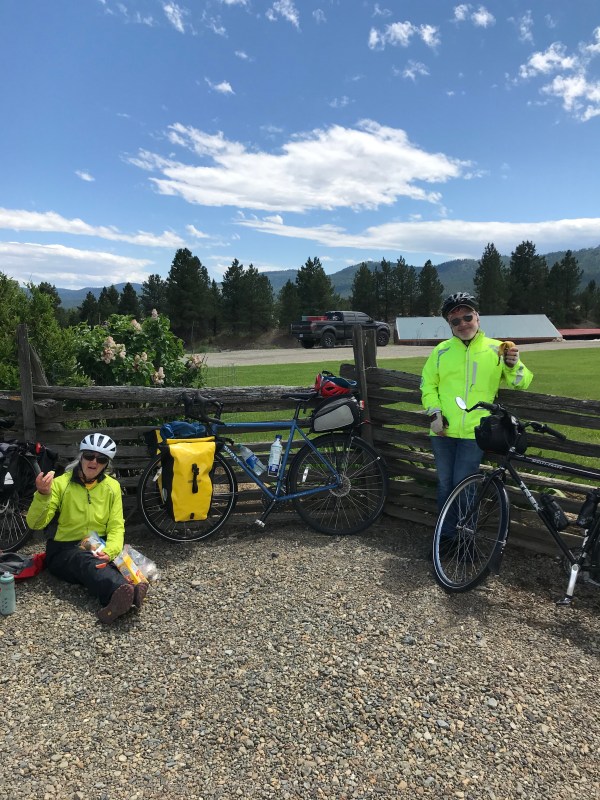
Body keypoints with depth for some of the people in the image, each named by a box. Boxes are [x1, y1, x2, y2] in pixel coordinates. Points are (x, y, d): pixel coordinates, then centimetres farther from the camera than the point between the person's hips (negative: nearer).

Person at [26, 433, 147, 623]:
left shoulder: (112, 486, 1)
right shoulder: (61, 483, -5)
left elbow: (116, 527, -3)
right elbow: (35, 524, -10)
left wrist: (110, 551, -24)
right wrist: (42, 495, -30)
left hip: (97, 548, 3)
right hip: (64, 550, -3)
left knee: (103, 564, -34)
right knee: (86, 561, -37)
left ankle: (117, 599, -65)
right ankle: (126, 592, -66)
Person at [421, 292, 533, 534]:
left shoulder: (496, 349, 3)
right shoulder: (442, 350, 6)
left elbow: (521, 383, 4)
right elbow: (428, 384, 11)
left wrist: (513, 365, -16)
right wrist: (434, 413, -2)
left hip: (475, 432, -2)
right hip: (443, 431, 2)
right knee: (445, 485, 11)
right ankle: (445, 532, 29)